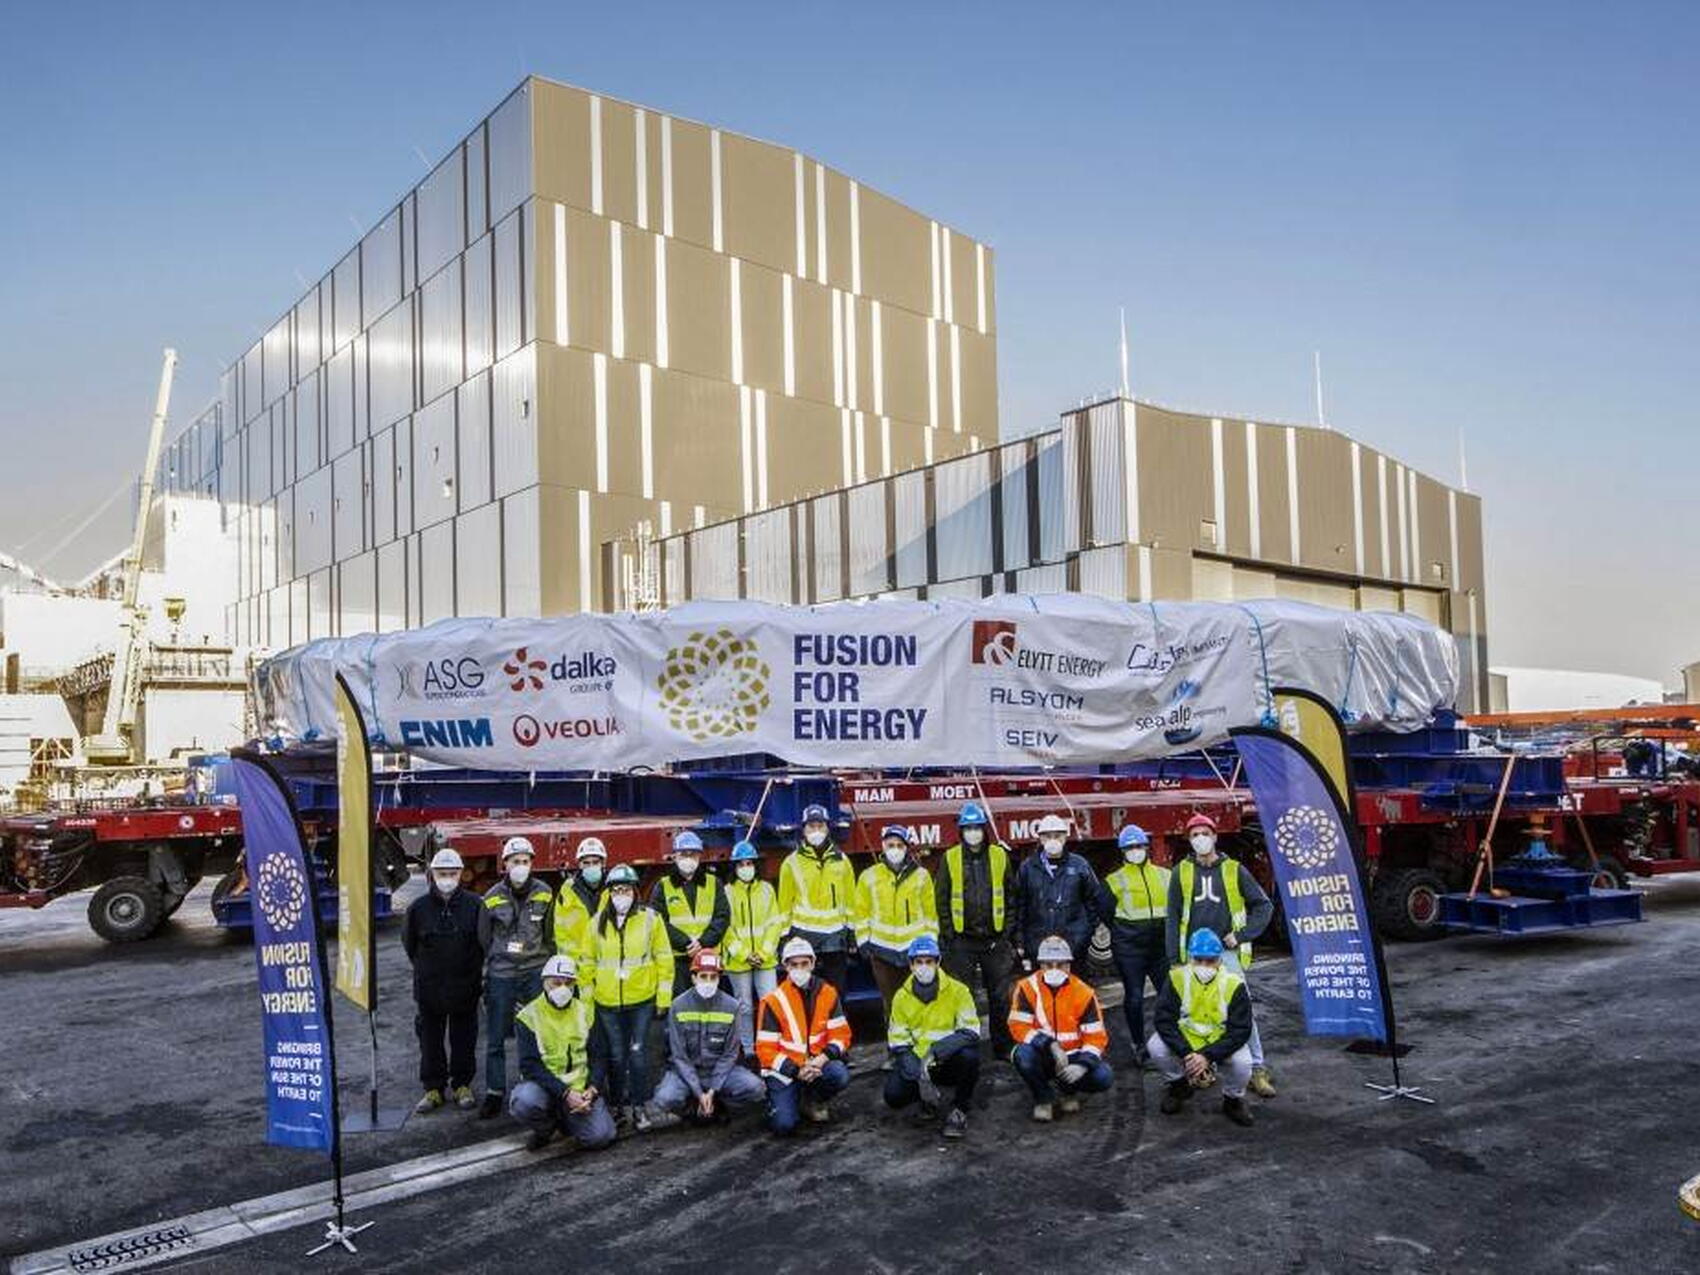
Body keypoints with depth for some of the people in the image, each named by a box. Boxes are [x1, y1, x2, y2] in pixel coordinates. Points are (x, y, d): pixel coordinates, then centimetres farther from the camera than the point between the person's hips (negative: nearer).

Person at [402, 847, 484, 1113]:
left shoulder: (474, 905, -5)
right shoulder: (419, 907, -2)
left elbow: (484, 942, 4)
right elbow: (409, 943, 10)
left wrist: (471, 969, 5)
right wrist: (426, 968, 11)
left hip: (465, 989, -1)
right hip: (429, 988, 1)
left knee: (464, 1039, 9)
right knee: (430, 1041, 8)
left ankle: (462, 1086, 22)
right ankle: (433, 1089, 21)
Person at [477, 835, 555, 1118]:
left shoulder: (544, 894, 3)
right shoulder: (492, 898, 0)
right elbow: (484, 941, 8)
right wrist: (484, 977, 8)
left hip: (535, 973, 0)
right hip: (501, 975, 0)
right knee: (495, 1039, 4)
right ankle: (494, 1094, 14)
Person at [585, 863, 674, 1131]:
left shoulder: (650, 919, -2)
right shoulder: (597, 923, 5)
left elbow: (664, 959, 0)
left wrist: (664, 996, -2)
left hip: (641, 1000, -2)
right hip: (607, 1002, 2)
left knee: (638, 1053, -1)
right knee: (615, 1056, 9)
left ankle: (640, 1106, 11)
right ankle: (619, 1106, 23)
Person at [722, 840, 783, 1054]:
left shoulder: (767, 889, 5)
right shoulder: (727, 892, -1)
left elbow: (775, 923, 3)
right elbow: (725, 928, -4)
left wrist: (764, 953, -7)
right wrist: (744, 954, -10)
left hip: (766, 959, 1)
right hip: (737, 961, -1)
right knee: (744, 1007, 7)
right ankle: (747, 1050, 17)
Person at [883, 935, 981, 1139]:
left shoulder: (957, 990, -7)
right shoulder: (901, 997, 0)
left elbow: (970, 1031, -17)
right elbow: (898, 1043, -2)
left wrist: (936, 1051, -30)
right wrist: (918, 1076, -18)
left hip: (949, 1062, -2)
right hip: (917, 1062, 2)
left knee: (969, 1055, -34)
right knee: (894, 1095, -24)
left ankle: (959, 1110, -8)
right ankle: (927, 1094, 13)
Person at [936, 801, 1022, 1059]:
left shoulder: (1001, 857, 3)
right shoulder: (950, 859, 1)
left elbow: (1012, 898, 7)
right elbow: (941, 900, 2)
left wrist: (1009, 932, 0)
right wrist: (948, 935, -4)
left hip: (995, 939, 1)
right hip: (961, 942, -1)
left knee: (1001, 996, 7)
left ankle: (1004, 1046, 18)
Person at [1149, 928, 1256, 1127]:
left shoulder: (1234, 984, -17)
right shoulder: (1177, 978, -15)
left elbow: (1240, 1030, -18)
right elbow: (1164, 1020, -17)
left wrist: (1208, 1056, -30)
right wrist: (1186, 1054, -30)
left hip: (1222, 1044, -1)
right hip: (1184, 1040, 1)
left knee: (1242, 1063, -31)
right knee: (1156, 1047, -26)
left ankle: (1232, 1099, 6)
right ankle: (1179, 1085, 8)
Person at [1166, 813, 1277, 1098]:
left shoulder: (1234, 870, 3)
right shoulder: (1181, 872, 5)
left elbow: (1263, 906, 6)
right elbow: (1173, 918, 6)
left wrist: (1242, 935, -5)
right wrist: (1174, 959, 2)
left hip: (1226, 952, -1)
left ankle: (1257, 1069, 0)